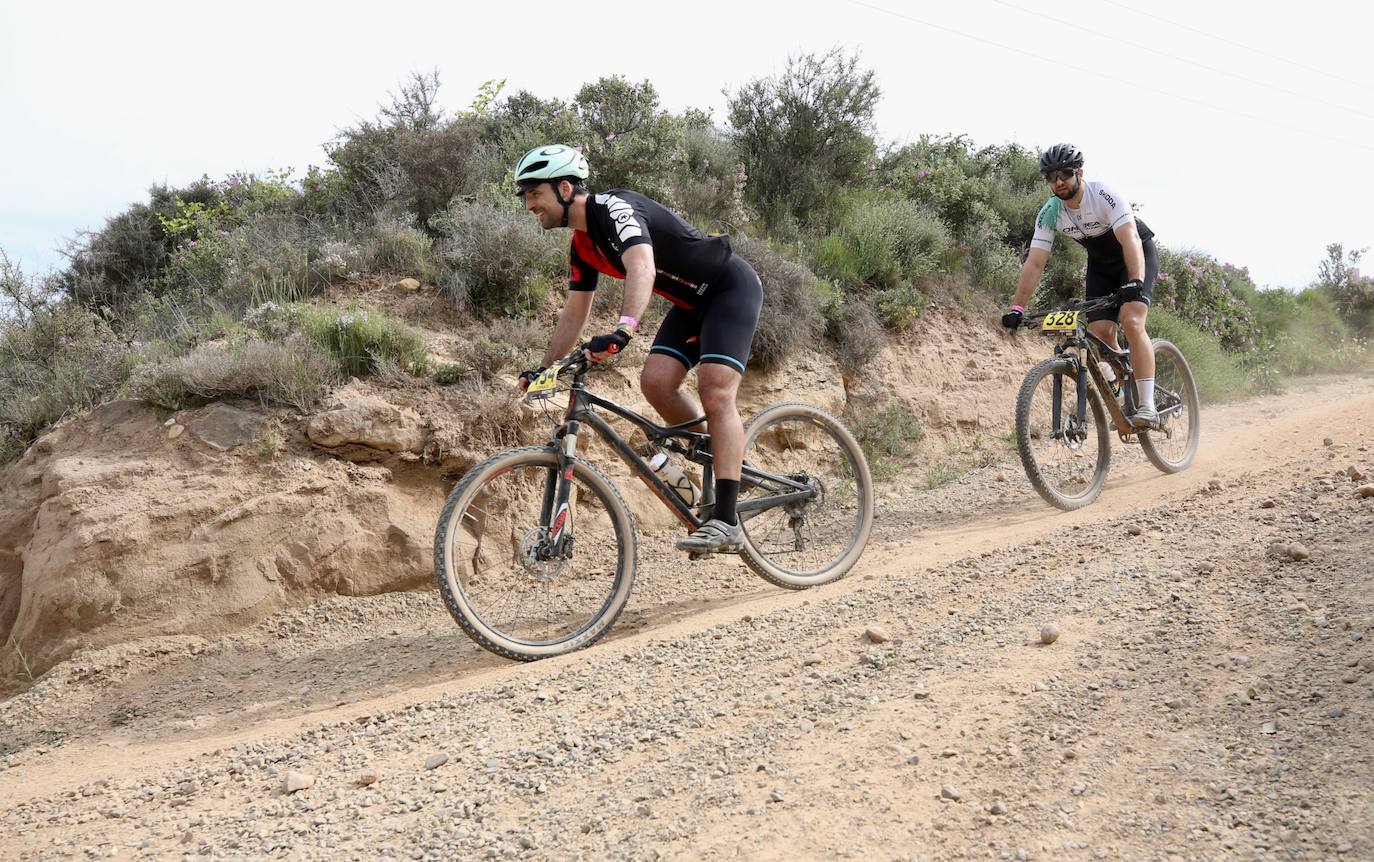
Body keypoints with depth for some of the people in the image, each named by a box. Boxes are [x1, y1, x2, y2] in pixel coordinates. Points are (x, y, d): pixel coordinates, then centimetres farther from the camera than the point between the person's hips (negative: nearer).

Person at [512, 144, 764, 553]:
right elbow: (574, 314, 14)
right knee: (655, 381, -10)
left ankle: (726, 521, -23)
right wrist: (544, 370, 11)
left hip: (731, 286, -8)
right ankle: (722, 460, 11)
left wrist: (622, 330, -56)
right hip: (693, 301, 8)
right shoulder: (582, 246, 5)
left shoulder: (614, 208, -23)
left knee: (715, 390, -20)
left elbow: (642, 269, -42)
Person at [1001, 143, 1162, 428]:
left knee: (1131, 322, -25)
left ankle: (1147, 407, -25)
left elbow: (1130, 241, -39)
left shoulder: (1104, 195, -30)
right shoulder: (1050, 213, -16)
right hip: (1101, 263, 5)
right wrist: (1017, 308, -26)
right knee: (1100, 332, -11)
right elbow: (1034, 263, -17)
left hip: (1137, 254, -5)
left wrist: (1135, 283, -55)